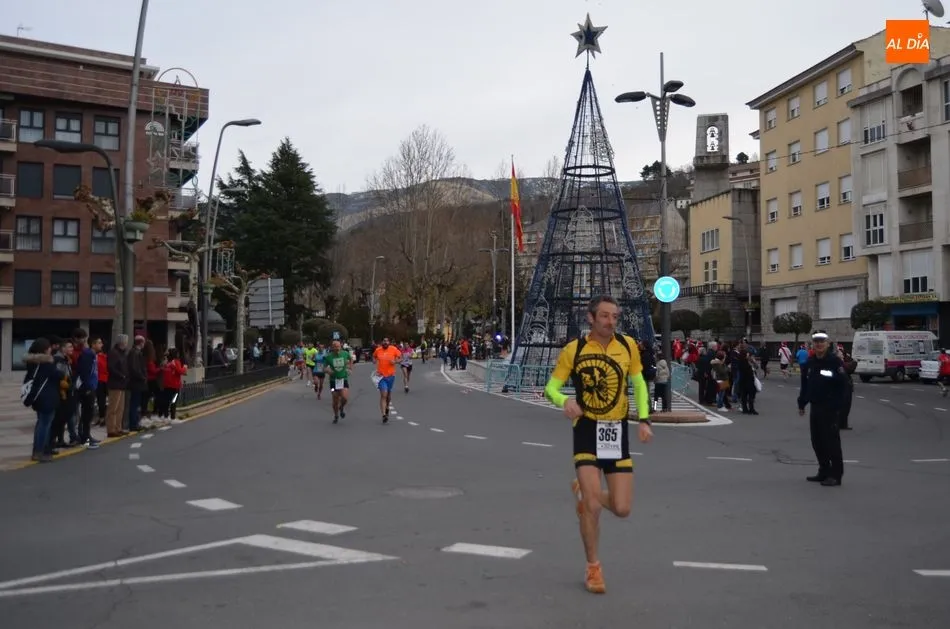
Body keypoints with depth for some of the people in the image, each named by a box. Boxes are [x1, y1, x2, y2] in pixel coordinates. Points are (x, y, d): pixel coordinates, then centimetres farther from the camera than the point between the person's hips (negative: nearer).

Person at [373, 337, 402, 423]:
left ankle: (387, 408, 46)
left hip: (391, 375, 1)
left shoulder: (394, 349, -4)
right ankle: (384, 415, -15)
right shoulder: (378, 350, -1)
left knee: (389, 393, 18)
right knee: (383, 395, -11)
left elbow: (400, 357, 3)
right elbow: (374, 357, 19)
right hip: (381, 376, -1)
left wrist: (395, 362, -15)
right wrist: (375, 362, -1)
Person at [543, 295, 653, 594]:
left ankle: (583, 492, 35)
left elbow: (639, 383, 11)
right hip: (587, 430, -3)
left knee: (621, 509, 1)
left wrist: (643, 419, -2)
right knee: (592, 507, -8)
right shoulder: (574, 349, -8)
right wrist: (564, 401, -27)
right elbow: (551, 387, -5)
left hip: (617, 430, 3)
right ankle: (593, 568, 17)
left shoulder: (628, 345, -1)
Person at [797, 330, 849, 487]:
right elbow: (805, 385, 18)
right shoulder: (809, 363, 11)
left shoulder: (835, 362, -10)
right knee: (817, 441, 12)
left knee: (831, 441, -6)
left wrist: (838, 405, -18)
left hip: (829, 408, -7)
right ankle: (824, 471, 22)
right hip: (815, 407, 7)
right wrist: (802, 403, 15)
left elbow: (843, 385, -13)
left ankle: (836, 475, 1)